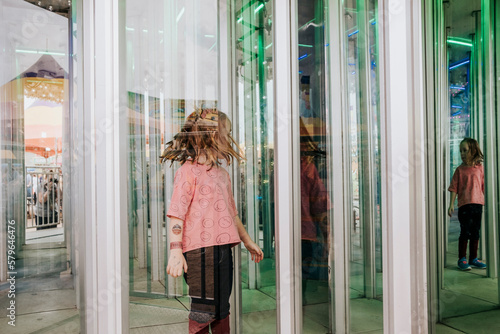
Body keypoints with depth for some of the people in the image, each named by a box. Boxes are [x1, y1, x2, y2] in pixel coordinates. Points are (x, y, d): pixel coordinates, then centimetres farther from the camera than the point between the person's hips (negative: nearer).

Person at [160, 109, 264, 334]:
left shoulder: (222, 174, 18)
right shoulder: (188, 171, -7)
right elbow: (176, 213, -13)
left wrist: (247, 241, 29)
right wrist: (175, 250, -21)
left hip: (223, 248, 8)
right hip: (200, 249, -8)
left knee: (221, 309, 15)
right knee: (204, 308, -2)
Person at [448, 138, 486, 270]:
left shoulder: (480, 168, 7)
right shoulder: (460, 170, 1)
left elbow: (483, 187, 12)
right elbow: (454, 188, 0)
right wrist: (451, 205, -6)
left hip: (478, 204, 3)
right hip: (464, 205, -3)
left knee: (475, 233, 10)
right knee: (465, 232, -4)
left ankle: (473, 259, 21)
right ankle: (462, 259, 7)